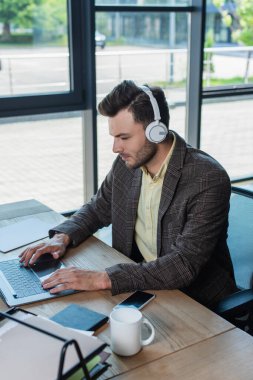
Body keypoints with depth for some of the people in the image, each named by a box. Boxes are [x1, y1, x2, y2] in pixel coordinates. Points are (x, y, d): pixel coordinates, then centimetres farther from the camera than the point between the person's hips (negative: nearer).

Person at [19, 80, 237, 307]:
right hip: (138, 284, 6)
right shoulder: (127, 163, -4)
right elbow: (98, 209, 13)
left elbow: (185, 265, -29)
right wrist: (63, 237, -8)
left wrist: (102, 279, -35)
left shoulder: (208, 180, -23)